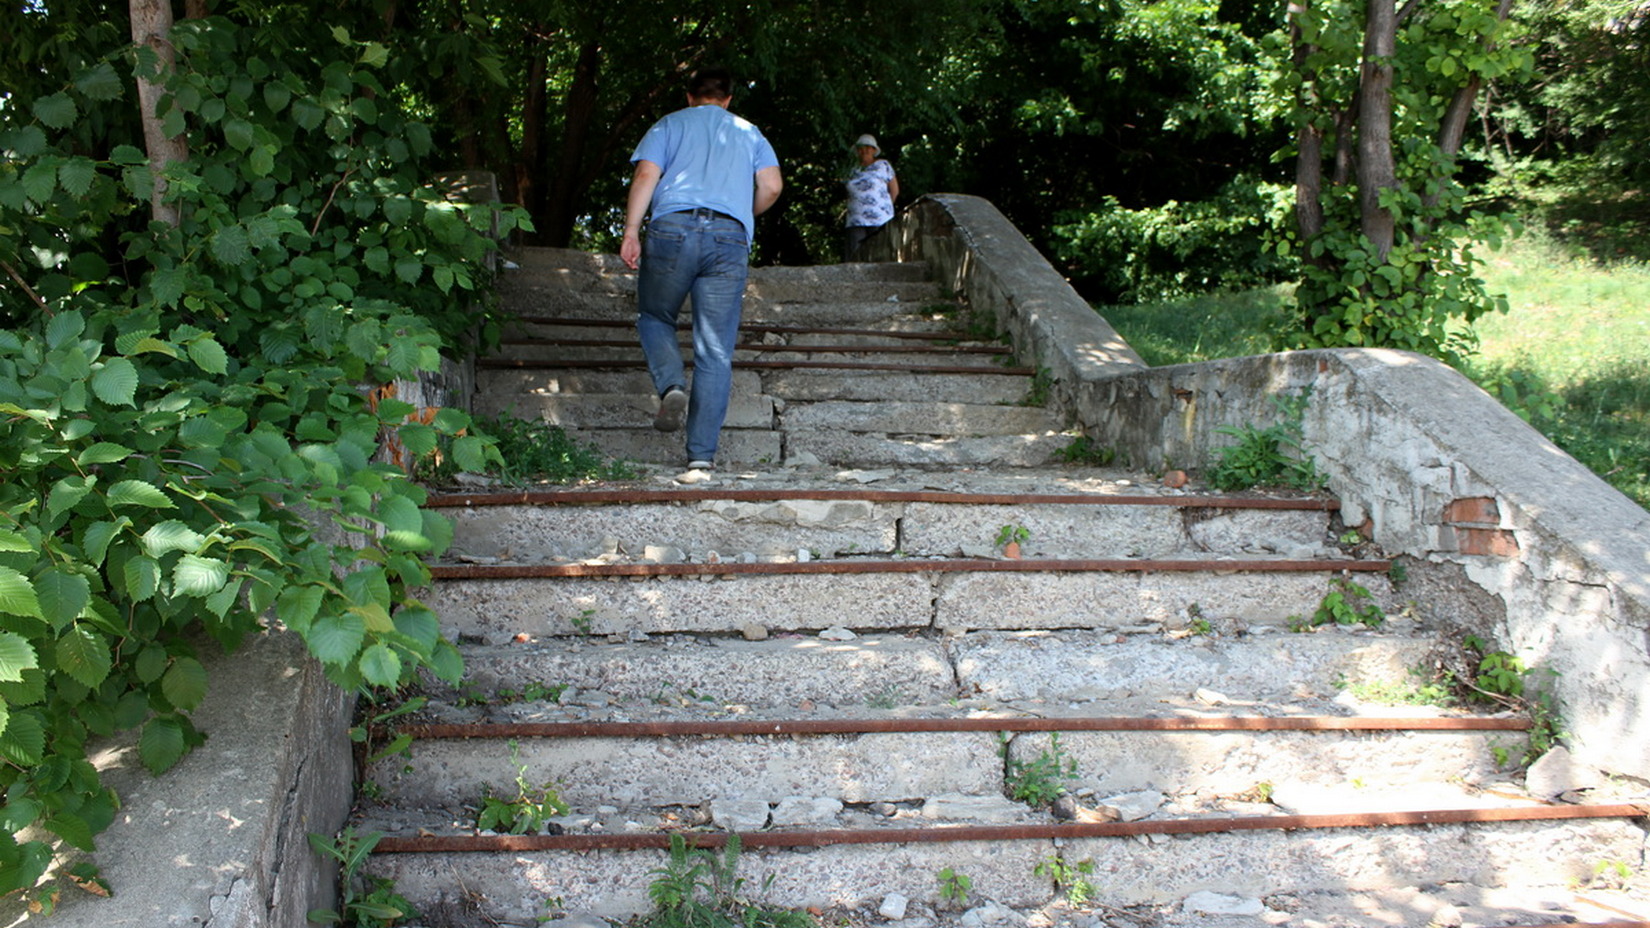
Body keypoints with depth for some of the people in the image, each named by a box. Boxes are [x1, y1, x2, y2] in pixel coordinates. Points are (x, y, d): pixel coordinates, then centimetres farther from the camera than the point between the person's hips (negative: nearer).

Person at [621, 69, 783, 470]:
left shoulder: (670, 124, 19)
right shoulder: (749, 132, 24)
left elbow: (646, 175, 3)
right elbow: (772, 186, 11)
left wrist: (631, 231, -2)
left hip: (673, 227, -1)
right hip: (730, 237, 1)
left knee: (654, 317, 21)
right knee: (716, 352, 2)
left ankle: (671, 384, -7)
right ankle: (702, 452, -2)